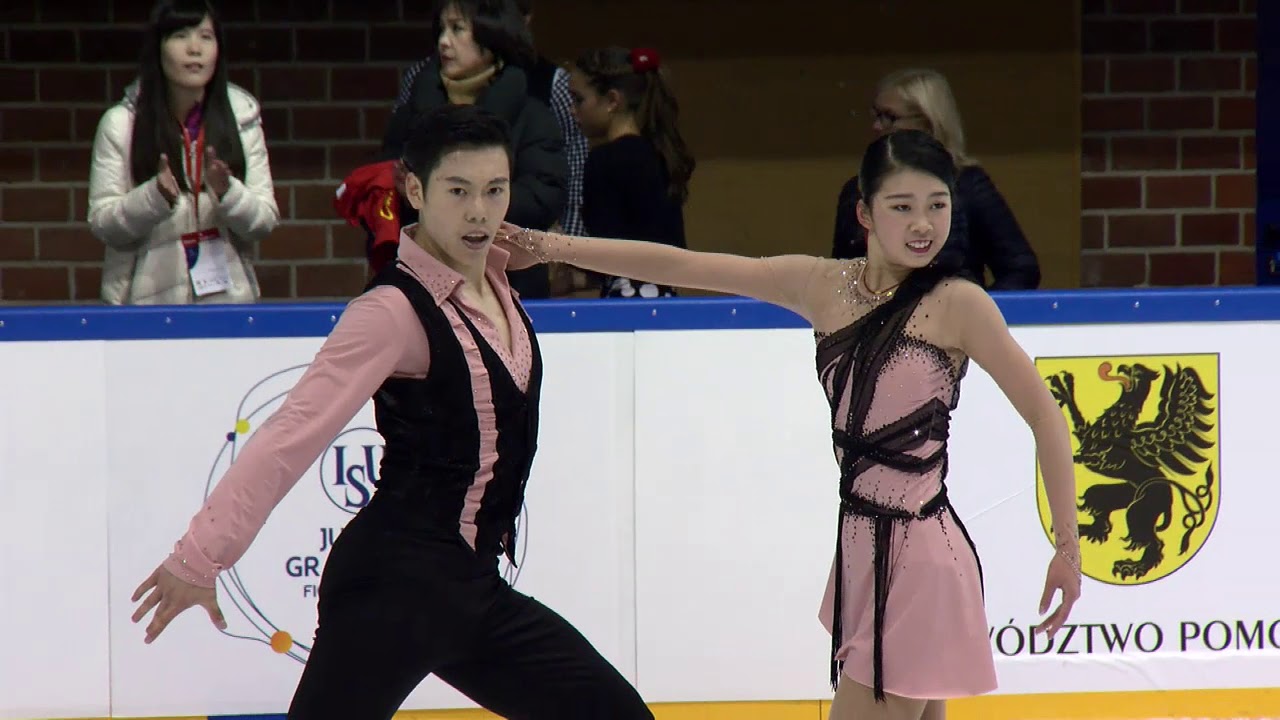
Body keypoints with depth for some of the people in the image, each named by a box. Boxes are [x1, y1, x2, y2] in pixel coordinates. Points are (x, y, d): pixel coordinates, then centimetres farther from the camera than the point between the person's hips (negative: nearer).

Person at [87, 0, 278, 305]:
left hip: (227, 301, 2)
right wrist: (156, 197, -22)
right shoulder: (120, 124, -2)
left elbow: (265, 221, 3)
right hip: (146, 302, -2)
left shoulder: (241, 120, 4)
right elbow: (101, 223, -4)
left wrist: (227, 192, -18)